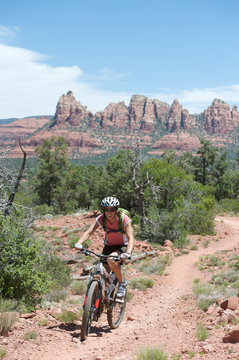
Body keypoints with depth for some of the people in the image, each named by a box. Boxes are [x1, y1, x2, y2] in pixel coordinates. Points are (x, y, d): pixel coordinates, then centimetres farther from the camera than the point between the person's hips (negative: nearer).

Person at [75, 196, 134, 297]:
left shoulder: (124, 219, -25)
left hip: (122, 246, -4)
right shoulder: (101, 219, -16)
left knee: (111, 260, -32)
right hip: (109, 245, 4)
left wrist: (128, 253, -50)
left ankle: (122, 283, -8)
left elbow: (130, 238, -32)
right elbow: (89, 232, -25)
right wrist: (79, 243, -43)